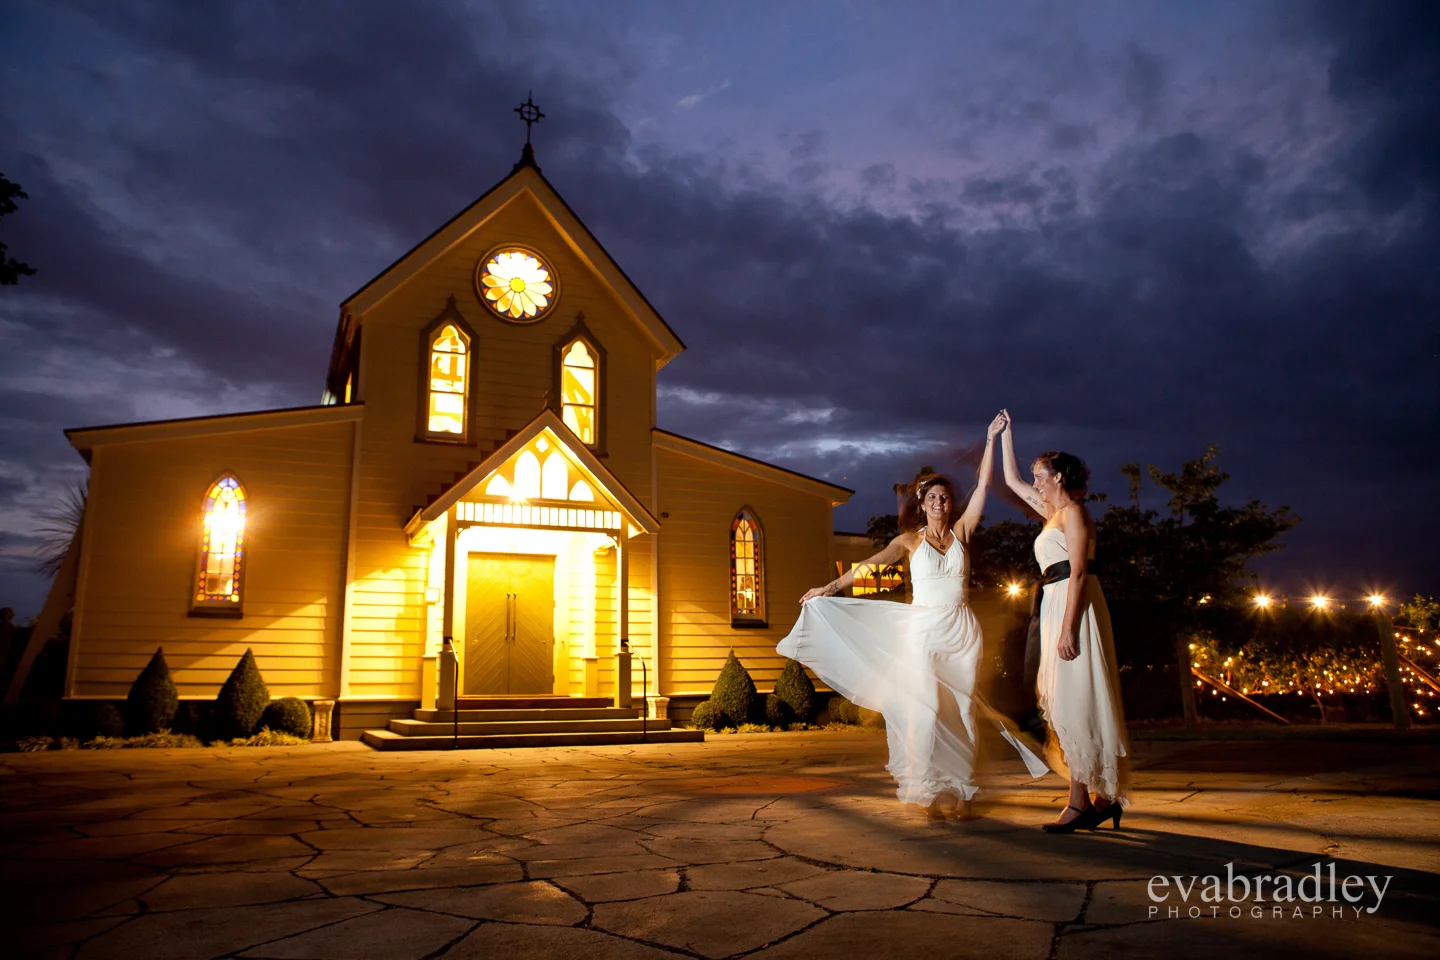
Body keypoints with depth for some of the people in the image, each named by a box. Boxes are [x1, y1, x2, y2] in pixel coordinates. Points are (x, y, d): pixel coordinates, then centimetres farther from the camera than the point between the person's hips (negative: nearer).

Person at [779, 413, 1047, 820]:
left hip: (962, 630, 2)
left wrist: (991, 439, 5)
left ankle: (960, 792, 8)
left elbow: (982, 486, 6)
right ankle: (929, 791, -1)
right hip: (923, 630, -2)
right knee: (926, 710, -7)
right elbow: (872, 563, -6)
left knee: (961, 711, 2)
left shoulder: (960, 532, 9)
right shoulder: (910, 539, 5)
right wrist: (831, 587, -15)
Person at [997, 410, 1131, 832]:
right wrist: (1006, 434, 32)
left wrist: (1068, 628, -23)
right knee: (1066, 702, 7)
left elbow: (1078, 573, -16)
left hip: (1074, 606, -9)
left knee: (1074, 702, -10)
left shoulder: (1073, 512, -7)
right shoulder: (1053, 511, 18)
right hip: (1055, 605, 9)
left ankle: (1081, 802, -7)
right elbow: (1012, 481, 30)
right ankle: (1103, 797, 12)